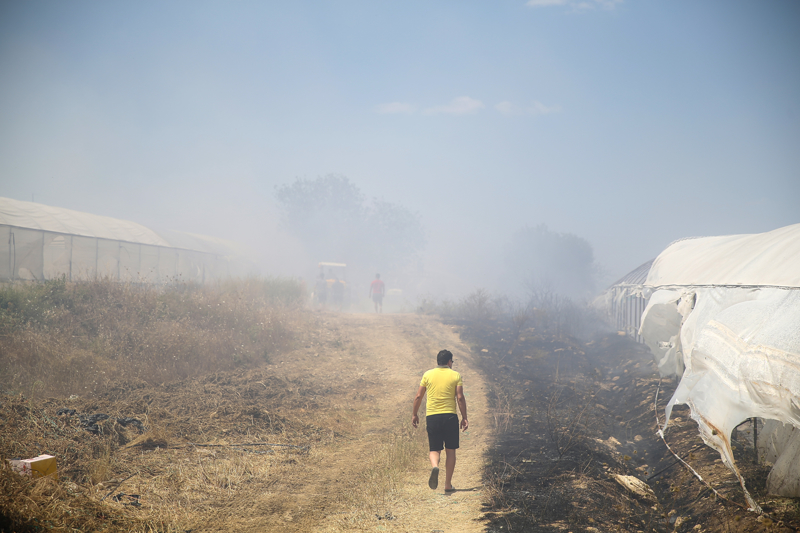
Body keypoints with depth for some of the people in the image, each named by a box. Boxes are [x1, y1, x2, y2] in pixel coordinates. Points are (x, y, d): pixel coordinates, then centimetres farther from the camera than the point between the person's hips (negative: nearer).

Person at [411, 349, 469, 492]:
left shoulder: (427, 375, 7)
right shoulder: (455, 375, 3)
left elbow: (418, 396, 6)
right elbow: (460, 398, -3)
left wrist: (414, 414, 16)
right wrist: (464, 418, 2)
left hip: (432, 416, 1)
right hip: (450, 416, -1)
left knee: (434, 449, 8)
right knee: (450, 450, 9)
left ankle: (434, 466, -25)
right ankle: (448, 485, 9)